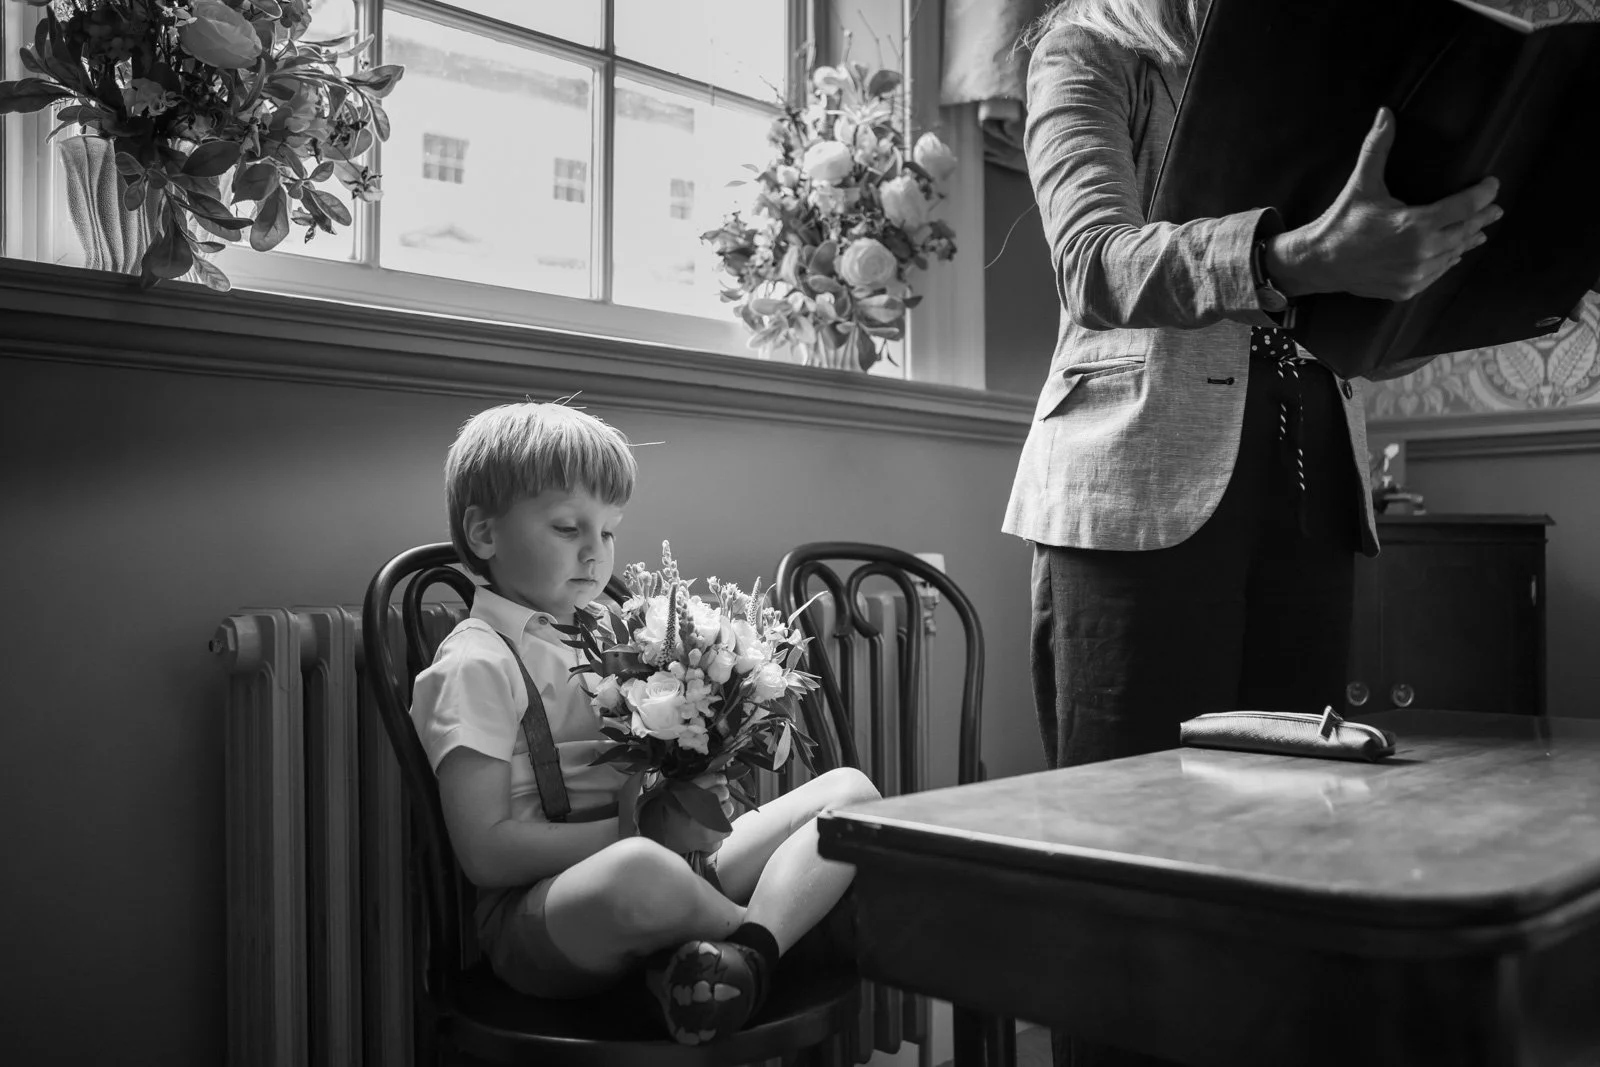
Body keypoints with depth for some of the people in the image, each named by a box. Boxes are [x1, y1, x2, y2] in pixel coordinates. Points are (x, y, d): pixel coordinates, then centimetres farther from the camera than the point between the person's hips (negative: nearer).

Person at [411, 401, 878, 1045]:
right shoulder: (477, 663, -7)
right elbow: (486, 852, -15)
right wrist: (642, 828, -16)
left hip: (667, 860, 8)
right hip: (538, 912, -8)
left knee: (850, 790, -1)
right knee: (639, 872, -43)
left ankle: (749, 949, -25)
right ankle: (777, 923, -10)